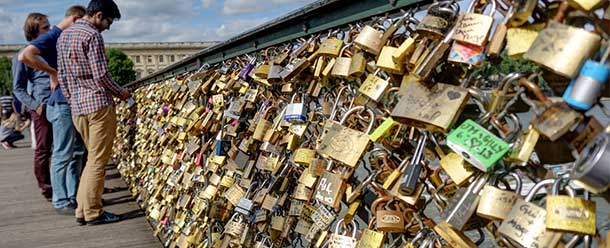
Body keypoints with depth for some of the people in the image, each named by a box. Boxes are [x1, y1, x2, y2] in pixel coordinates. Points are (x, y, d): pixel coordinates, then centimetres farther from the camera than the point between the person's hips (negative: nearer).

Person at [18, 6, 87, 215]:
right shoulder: (51, 37, -10)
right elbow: (25, 56, -25)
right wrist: (53, 72, -19)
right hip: (62, 103, -9)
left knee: (77, 153, 13)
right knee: (62, 155, -3)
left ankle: (74, 197, 22)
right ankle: (61, 203, 6)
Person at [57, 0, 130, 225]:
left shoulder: (64, 35, 17)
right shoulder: (92, 35, -10)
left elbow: (62, 75, 17)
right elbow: (101, 76, -15)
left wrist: (71, 100, 21)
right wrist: (121, 93, 0)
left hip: (77, 106, 9)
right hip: (98, 104, -8)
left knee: (93, 158, 17)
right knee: (98, 161, -1)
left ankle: (82, 209, 19)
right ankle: (93, 213, 6)